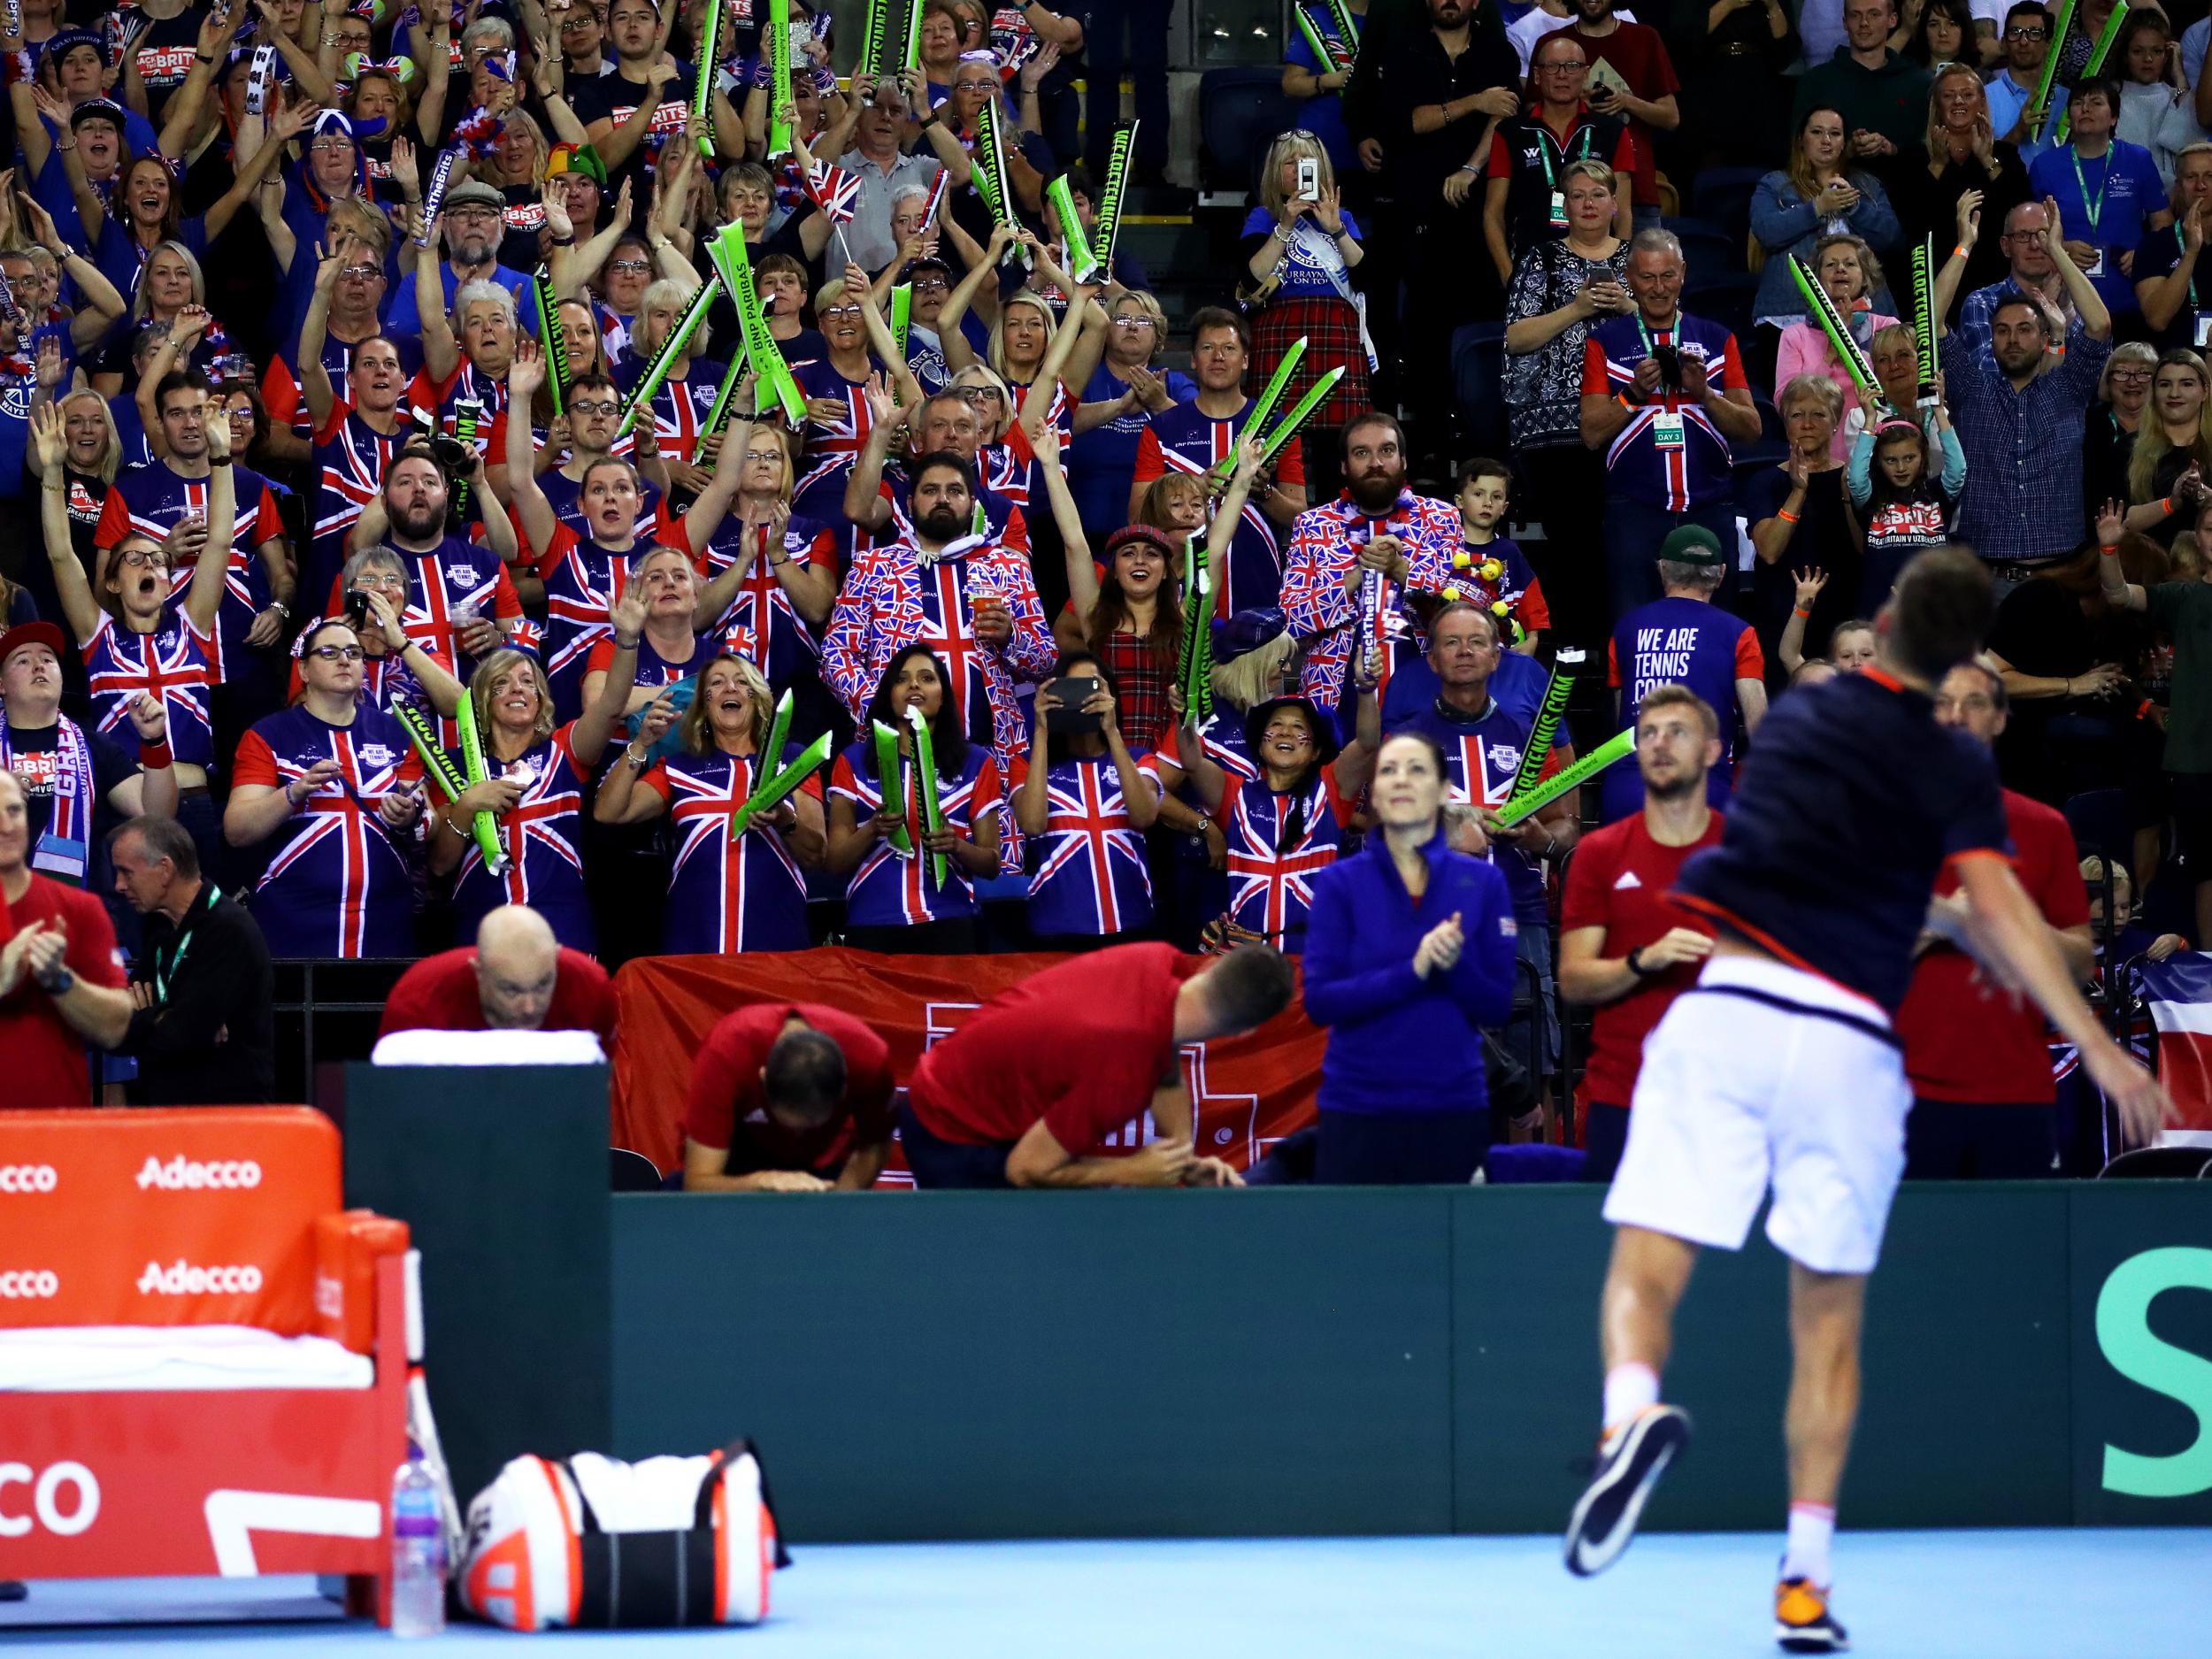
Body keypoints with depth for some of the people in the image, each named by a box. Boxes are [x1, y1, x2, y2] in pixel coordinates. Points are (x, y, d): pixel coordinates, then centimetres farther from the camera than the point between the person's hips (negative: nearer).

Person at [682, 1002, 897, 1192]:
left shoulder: (869, 1056, -30)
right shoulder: (724, 1054, -34)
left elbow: (874, 1147, -11)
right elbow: (697, 1184, -32)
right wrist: (764, 1182, -49)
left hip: (826, 1162, 1)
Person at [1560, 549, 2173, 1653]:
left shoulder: (1794, 717, 18)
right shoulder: (1953, 767, 4)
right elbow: (1998, 909, -11)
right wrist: (2098, 1048, -13)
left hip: (1725, 1011, 1)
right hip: (1847, 1040, -1)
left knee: (1647, 1264, -4)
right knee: (1828, 1314, 13)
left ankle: (1633, 1409, -39)